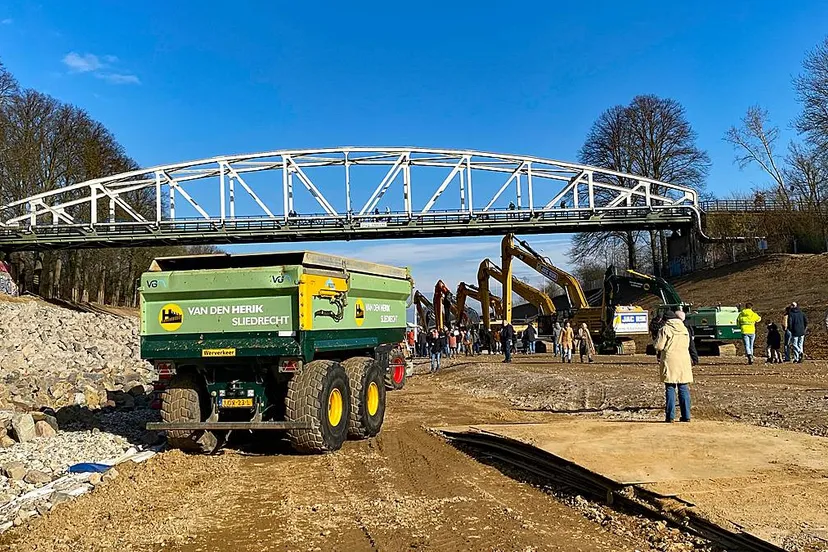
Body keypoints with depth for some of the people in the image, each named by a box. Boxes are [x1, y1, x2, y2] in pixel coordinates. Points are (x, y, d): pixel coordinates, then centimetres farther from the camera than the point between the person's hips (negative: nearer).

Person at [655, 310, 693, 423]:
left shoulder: (665, 329, -7)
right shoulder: (684, 329, 10)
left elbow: (659, 346, -11)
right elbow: (687, 345, 18)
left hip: (670, 361, -4)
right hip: (684, 361, 4)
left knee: (670, 389, 0)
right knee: (684, 389, 8)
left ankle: (670, 416, -2)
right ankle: (686, 415, 8)